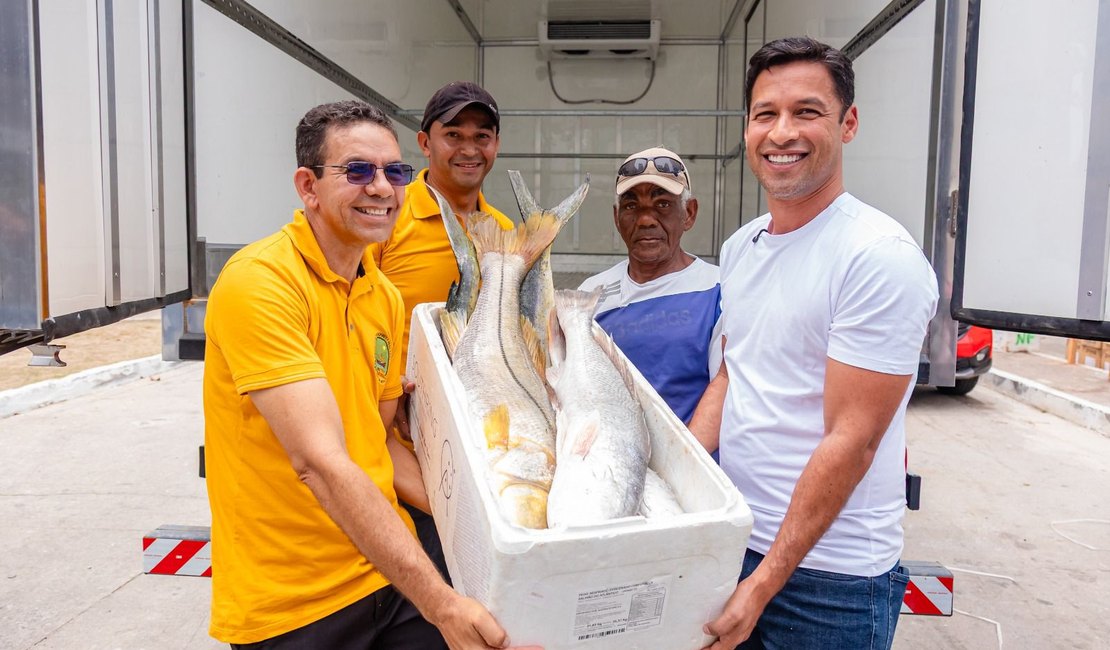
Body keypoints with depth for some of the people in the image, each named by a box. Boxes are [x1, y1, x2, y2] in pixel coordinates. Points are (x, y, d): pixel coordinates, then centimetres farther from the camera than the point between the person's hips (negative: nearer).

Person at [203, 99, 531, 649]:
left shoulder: (385, 296, 5)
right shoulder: (259, 282, -19)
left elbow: (376, 444, 9)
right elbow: (320, 462, -27)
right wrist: (438, 601, -30)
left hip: (389, 571, 6)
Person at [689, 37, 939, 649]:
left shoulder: (880, 256, -18)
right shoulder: (739, 247, 5)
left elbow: (851, 440, -20)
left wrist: (763, 585, -18)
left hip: (831, 574, -6)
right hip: (734, 540, 7)